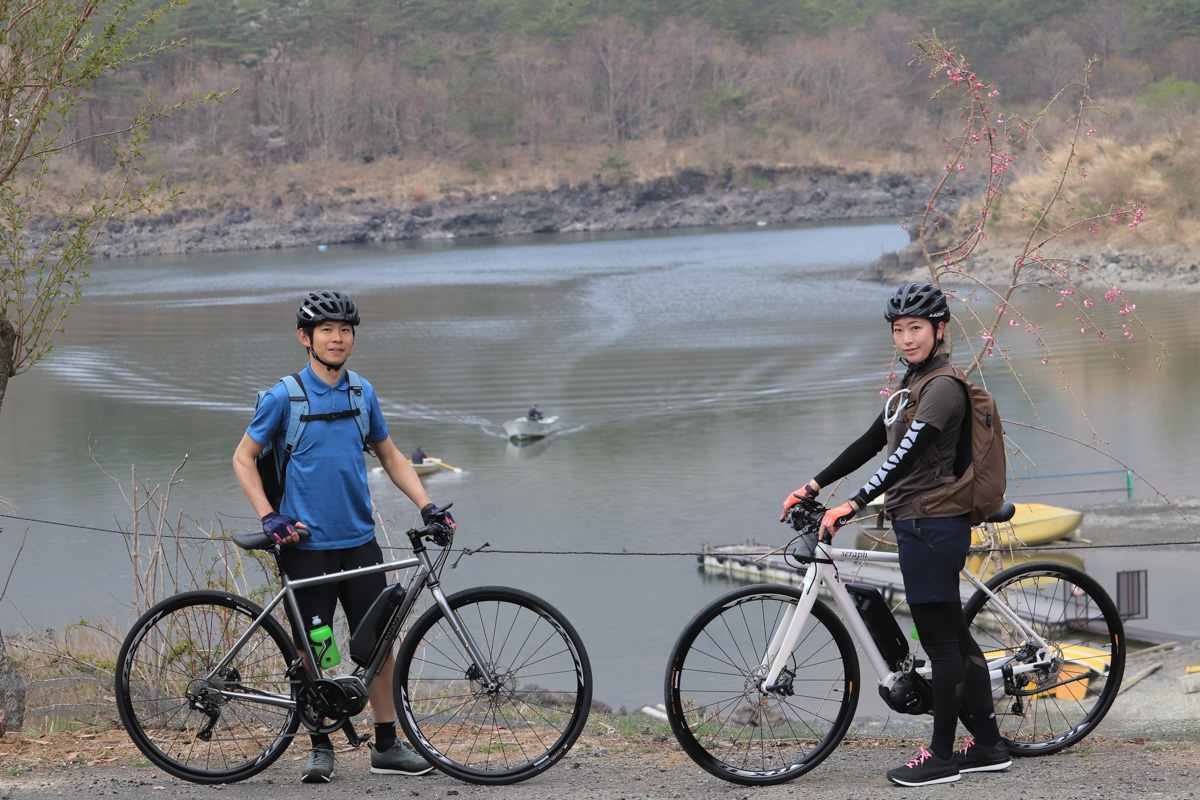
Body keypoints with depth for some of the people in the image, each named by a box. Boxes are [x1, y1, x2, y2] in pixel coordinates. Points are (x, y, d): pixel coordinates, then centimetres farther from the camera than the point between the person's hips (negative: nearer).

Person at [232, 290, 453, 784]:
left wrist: (426, 505, 5)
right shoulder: (284, 397, -5)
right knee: (313, 649, 2)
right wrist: (271, 517, -10)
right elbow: (243, 459, 1)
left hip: (359, 541, 4)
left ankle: (386, 746, 13)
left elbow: (390, 456, 17)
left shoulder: (363, 394, 7)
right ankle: (320, 748, 15)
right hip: (307, 544, -4)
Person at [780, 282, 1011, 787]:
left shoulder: (944, 387, -14)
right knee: (954, 637, 14)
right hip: (918, 524, 10)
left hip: (931, 526, -10)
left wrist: (853, 504, -32)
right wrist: (813, 486, 15)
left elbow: (908, 455, -25)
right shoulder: (913, 384, 17)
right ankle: (988, 745, 20)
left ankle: (942, 756, 2)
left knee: (941, 641, -4)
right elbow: (871, 444, 20)